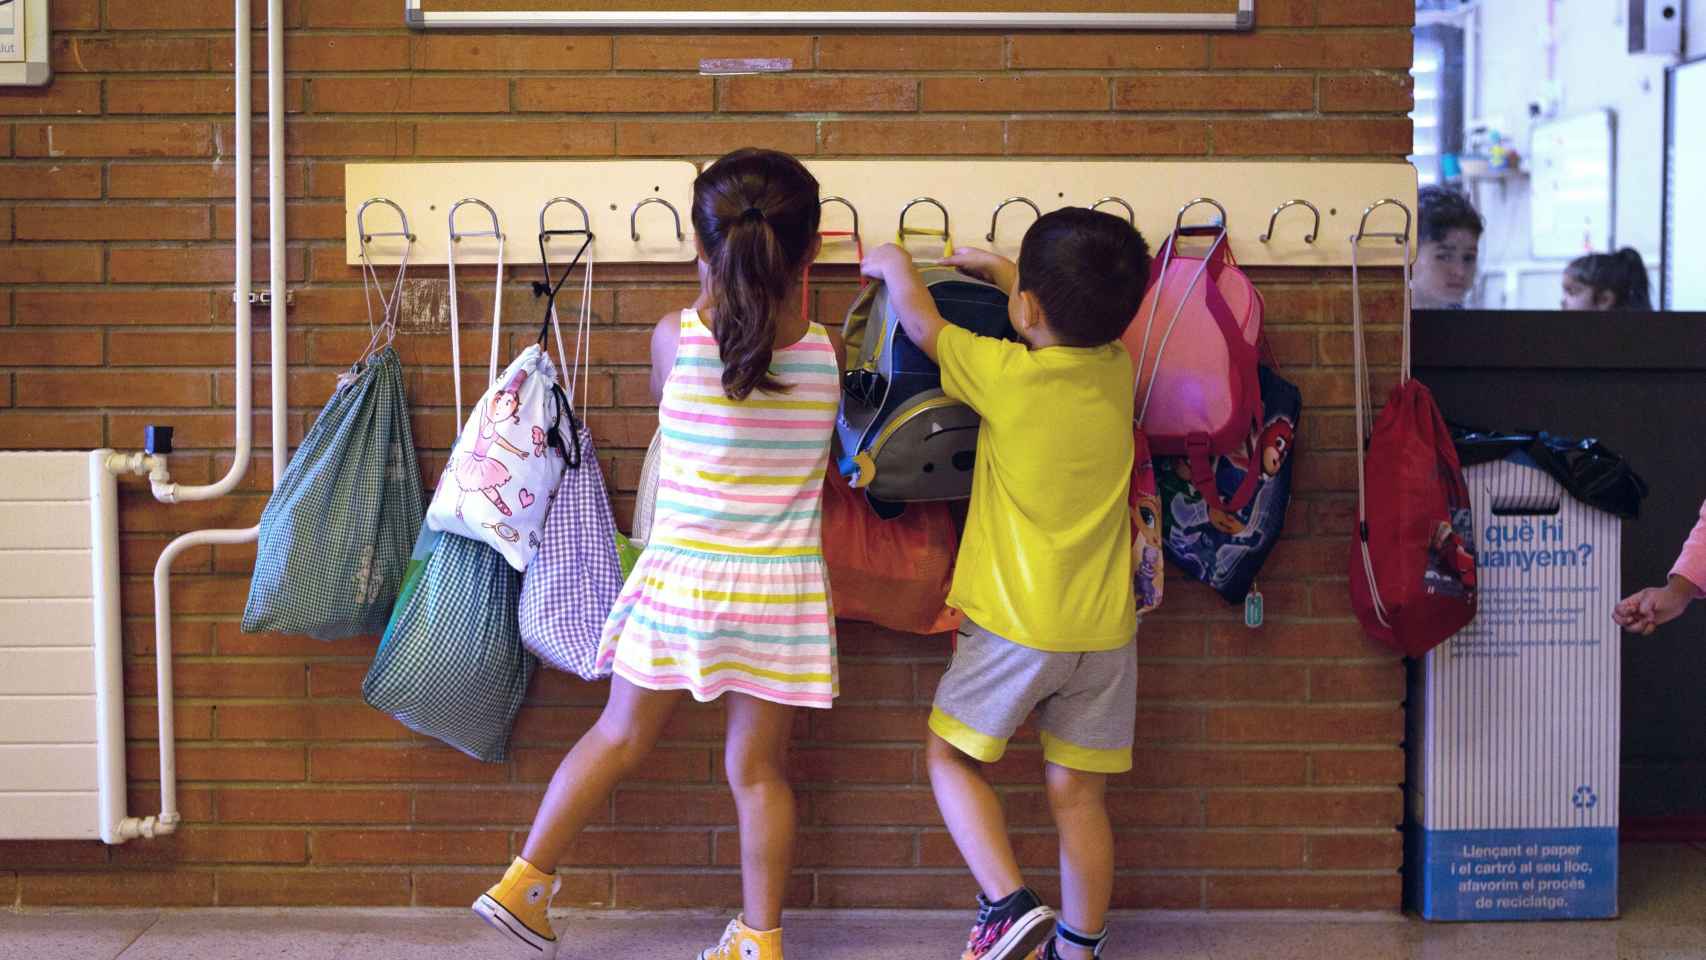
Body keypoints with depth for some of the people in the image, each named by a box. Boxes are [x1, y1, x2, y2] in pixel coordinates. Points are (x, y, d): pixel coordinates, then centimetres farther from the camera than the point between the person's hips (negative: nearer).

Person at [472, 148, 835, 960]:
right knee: (758, 767, 10)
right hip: (779, 590, 0)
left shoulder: (675, 337, -6)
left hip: (680, 578, 0)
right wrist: (780, 288, 13)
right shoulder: (824, 355, -6)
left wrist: (713, 291, 20)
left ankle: (525, 884, 23)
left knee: (621, 735, 16)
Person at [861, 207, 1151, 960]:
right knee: (1078, 793, 11)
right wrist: (997, 269, 34)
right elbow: (1082, 314, 25)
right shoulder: (1117, 370, 1)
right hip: (1104, 633, 5)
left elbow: (921, 321, 4)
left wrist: (894, 264, 23)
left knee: (951, 755, 12)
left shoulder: (1007, 375, -12)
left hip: (1016, 627, -5)